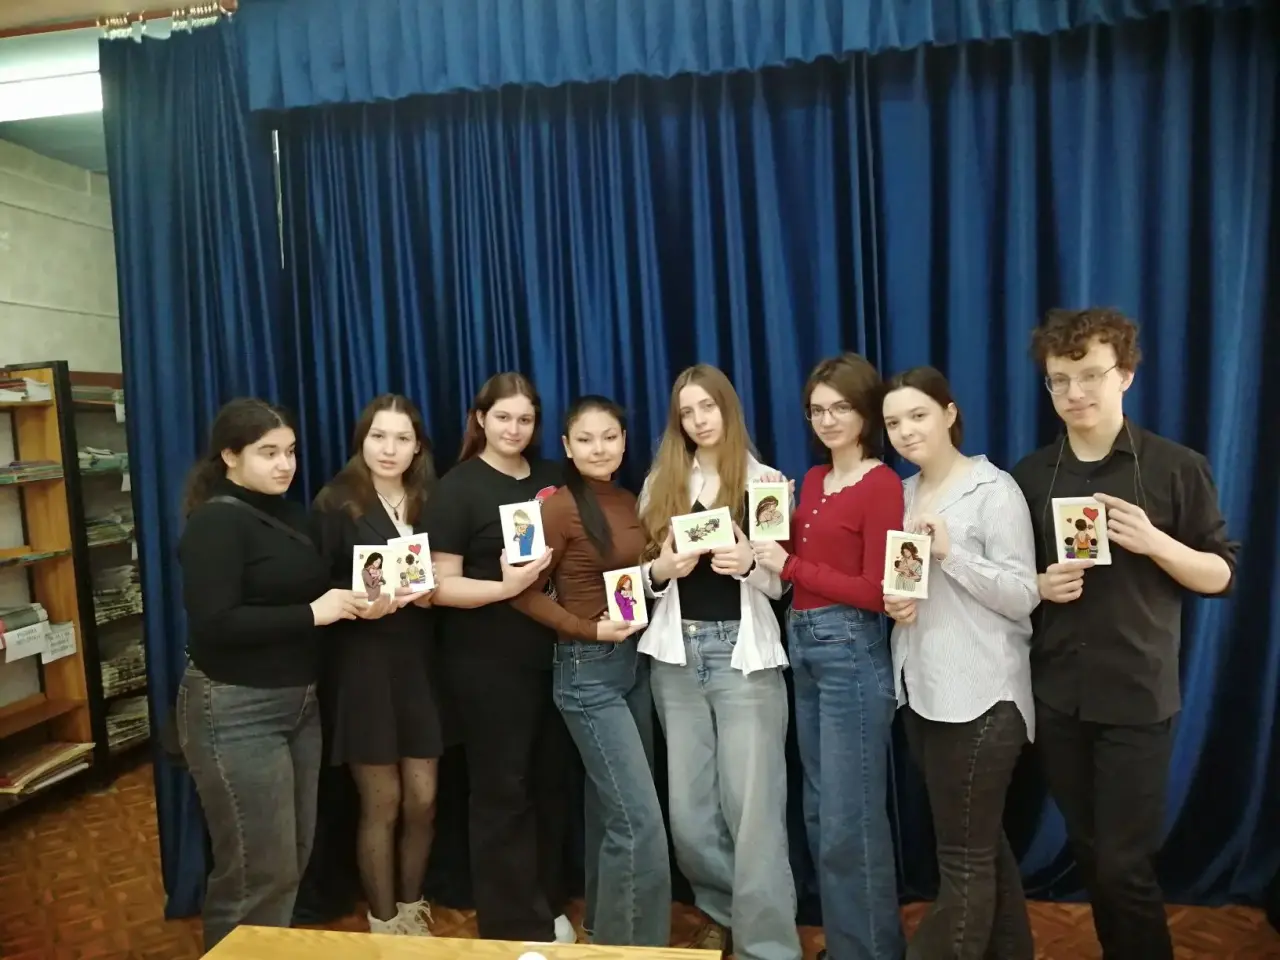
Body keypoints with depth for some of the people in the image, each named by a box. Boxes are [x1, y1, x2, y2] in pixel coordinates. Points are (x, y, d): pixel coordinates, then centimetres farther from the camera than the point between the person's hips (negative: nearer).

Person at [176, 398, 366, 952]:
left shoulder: (290, 516, 11)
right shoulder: (216, 522, -12)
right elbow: (213, 623, -22)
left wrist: (353, 600, -2)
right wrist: (312, 613, -21)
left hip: (298, 700, 8)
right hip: (237, 710, -8)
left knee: (293, 859, 15)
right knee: (258, 870, 1)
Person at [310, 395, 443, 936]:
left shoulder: (429, 502, 8)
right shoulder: (335, 503, -6)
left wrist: (429, 592, -9)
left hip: (418, 662, 4)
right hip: (362, 665, -4)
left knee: (423, 799, 9)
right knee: (381, 803, 6)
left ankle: (411, 911, 32)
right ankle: (382, 924, 26)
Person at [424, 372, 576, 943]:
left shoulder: (551, 479, 8)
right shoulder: (458, 488, -7)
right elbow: (441, 585, -12)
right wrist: (504, 586, -27)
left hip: (552, 655, 5)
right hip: (487, 663, -5)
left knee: (551, 781, 13)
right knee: (502, 789, 5)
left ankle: (548, 907, 31)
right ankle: (513, 926, 21)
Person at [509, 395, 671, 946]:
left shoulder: (629, 502, 6)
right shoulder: (560, 508, -13)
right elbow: (525, 594, -11)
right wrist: (591, 629, -18)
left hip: (636, 661, 7)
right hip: (588, 670, -7)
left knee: (611, 809, 18)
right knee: (640, 820, -7)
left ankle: (605, 928, 35)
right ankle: (634, 943, 11)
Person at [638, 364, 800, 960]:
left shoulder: (764, 480, 4)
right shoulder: (661, 483, 12)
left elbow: (785, 579, 3)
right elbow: (644, 573, 12)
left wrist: (750, 563, -18)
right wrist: (660, 569, -10)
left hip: (743, 652, -3)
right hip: (677, 653, 3)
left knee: (751, 810, -5)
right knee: (688, 812, 8)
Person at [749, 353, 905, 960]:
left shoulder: (882, 485, -11)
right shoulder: (813, 481, 12)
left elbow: (875, 593, -16)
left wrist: (790, 567, -14)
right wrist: (768, 546, -4)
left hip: (851, 651, -8)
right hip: (802, 644, 8)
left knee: (852, 819, 2)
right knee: (820, 812, 17)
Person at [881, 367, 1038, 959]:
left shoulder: (994, 490, -9)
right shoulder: (903, 493, 11)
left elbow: (1023, 598, -14)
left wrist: (950, 552, -24)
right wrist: (893, 601, -2)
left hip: (979, 696, -7)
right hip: (920, 689, 7)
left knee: (963, 860, 0)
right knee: (982, 844, 20)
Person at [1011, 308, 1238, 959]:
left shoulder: (1176, 468, -6)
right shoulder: (1030, 475, 3)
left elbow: (1221, 575, -3)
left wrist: (1155, 542, -20)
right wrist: (1041, 586, -10)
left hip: (1137, 697, -3)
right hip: (1056, 697, 4)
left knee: (1125, 864, 0)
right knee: (1088, 854, 16)